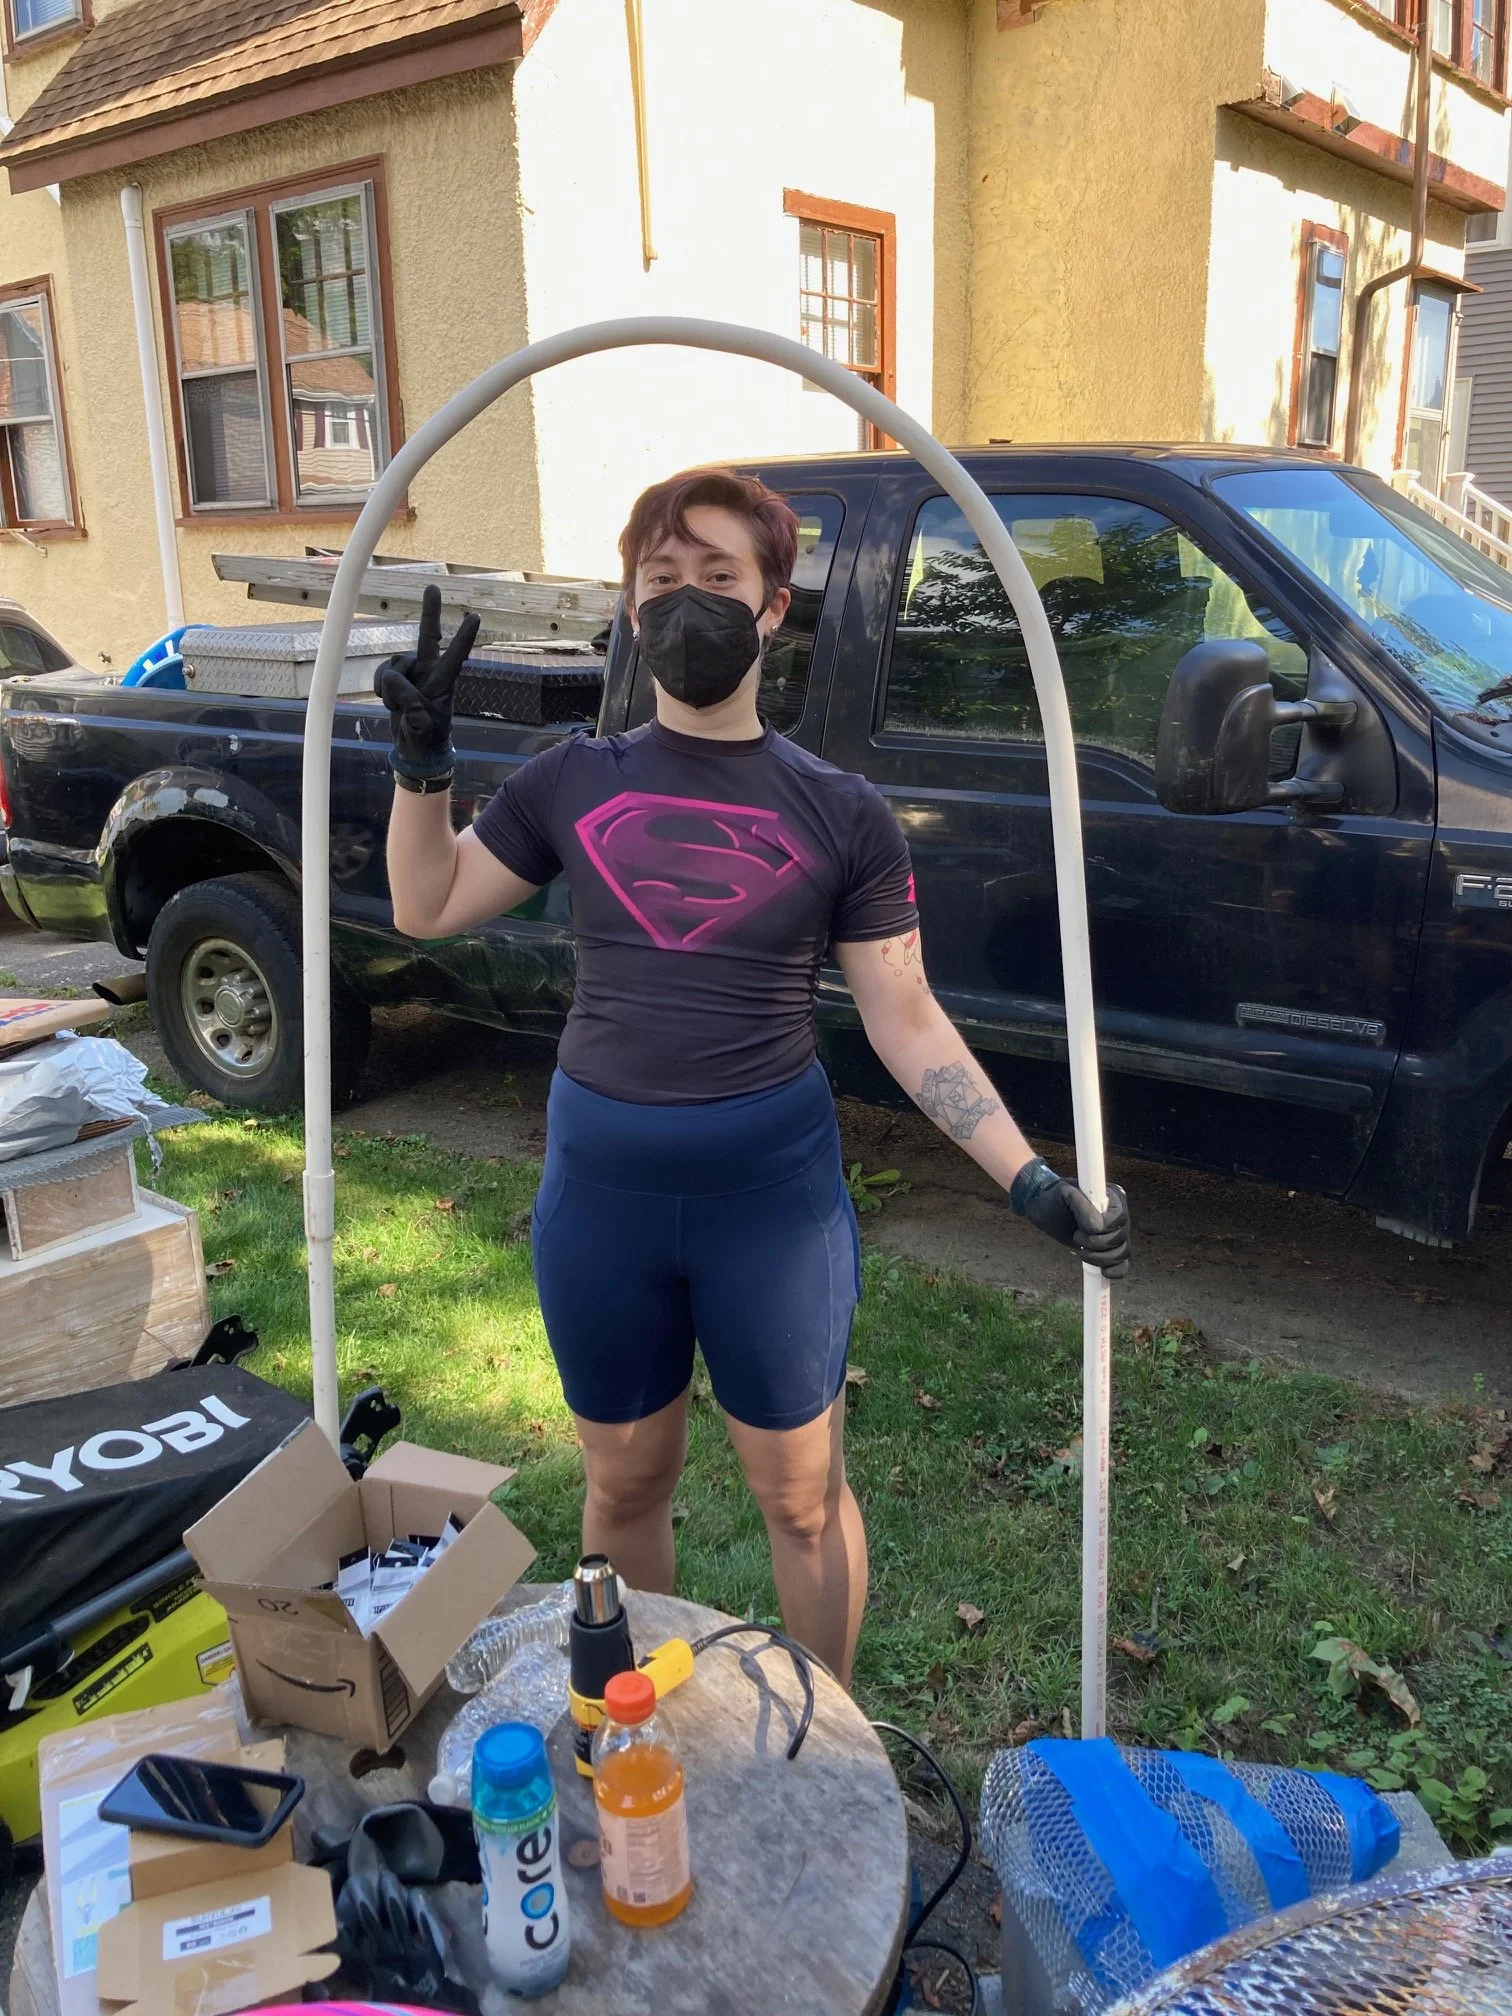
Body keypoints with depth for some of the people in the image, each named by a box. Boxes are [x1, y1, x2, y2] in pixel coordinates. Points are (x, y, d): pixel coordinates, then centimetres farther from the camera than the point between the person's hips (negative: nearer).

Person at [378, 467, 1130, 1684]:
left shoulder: (839, 814, -3)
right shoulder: (574, 783, 3)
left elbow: (906, 1020, -4)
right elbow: (427, 908, 8)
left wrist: (1027, 1175, -12)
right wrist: (424, 759, -5)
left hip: (773, 1184, -2)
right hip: (600, 1182, 2)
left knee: (801, 1495, 12)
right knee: (625, 1481, 19)